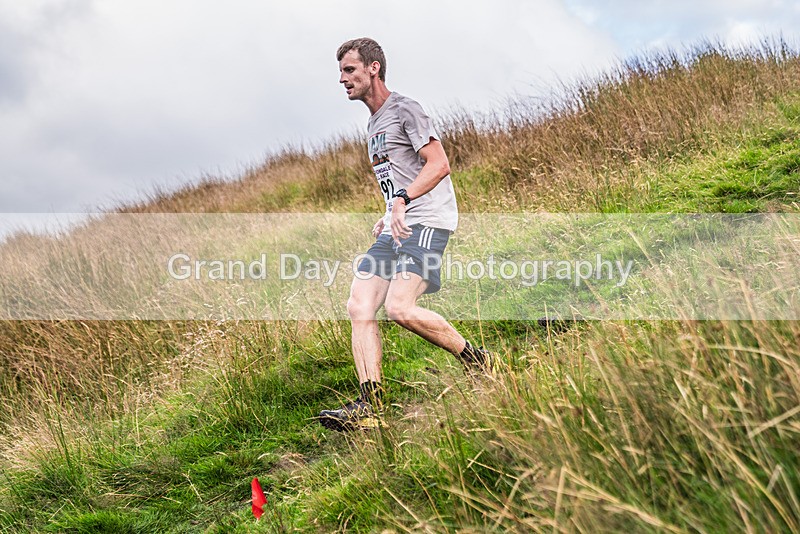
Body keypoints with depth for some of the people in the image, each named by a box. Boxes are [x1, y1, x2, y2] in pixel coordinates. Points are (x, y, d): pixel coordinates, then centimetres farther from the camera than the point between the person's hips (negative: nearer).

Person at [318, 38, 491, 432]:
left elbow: (439, 164, -14)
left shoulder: (404, 110, -3)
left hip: (426, 223, -9)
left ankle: (477, 361, -4)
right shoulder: (374, 124, 24)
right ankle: (369, 408, -7)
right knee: (359, 308, -6)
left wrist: (402, 200, -24)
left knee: (400, 309, -24)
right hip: (395, 230, 9)